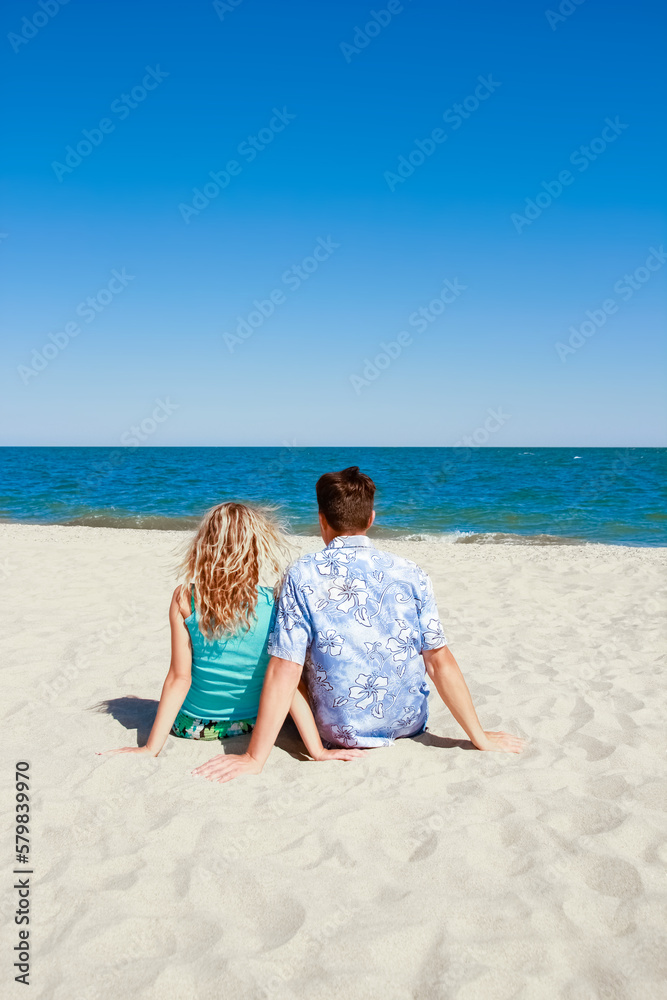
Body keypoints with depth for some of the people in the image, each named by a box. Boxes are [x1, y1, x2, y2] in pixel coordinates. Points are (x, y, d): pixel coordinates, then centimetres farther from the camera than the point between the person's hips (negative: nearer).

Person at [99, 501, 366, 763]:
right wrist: (318, 750, -14)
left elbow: (179, 679, -17)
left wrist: (151, 747, -10)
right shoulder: (274, 605, -19)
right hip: (252, 725, -1)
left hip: (190, 727, 1)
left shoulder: (184, 599, -19)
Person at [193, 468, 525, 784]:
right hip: (408, 724, 2)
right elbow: (440, 662, -9)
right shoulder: (410, 574, -10)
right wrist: (480, 738, 0)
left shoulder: (301, 575, -15)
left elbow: (284, 671, -19)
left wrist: (254, 758, -15)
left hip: (337, 733, -1)